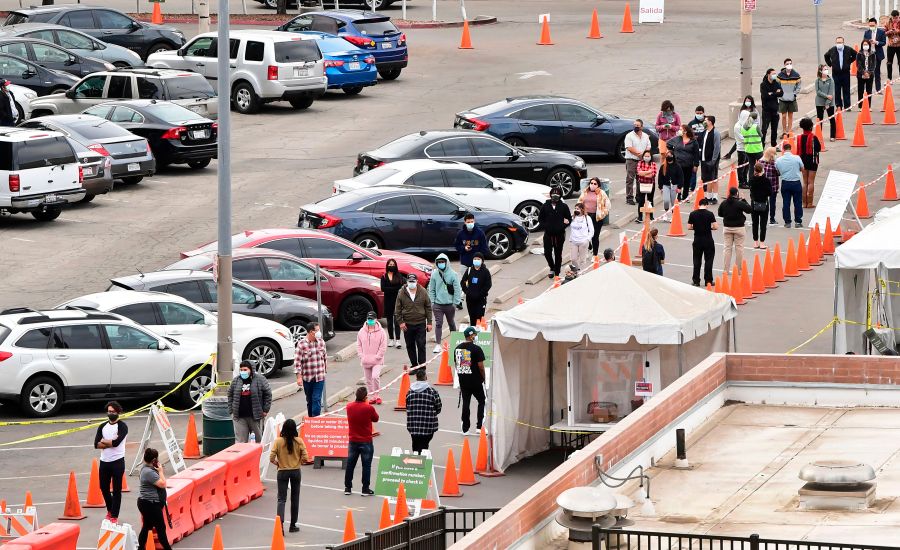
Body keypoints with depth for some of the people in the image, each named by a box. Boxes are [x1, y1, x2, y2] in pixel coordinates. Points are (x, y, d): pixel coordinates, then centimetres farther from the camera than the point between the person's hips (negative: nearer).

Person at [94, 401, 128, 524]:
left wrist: (103, 442, -6)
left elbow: (117, 442, -20)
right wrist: (110, 443, -14)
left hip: (117, 462, -6)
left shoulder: (122, 426, -6)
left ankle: (114, 516, 1)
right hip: (104, 461, 6)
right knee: (103, 487, 14)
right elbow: (96, 444, -2)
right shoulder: (102, 427, 10)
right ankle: (110, 510, 36)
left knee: (116, 489, -2)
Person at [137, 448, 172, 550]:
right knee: (161, 528, -1)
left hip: (145, 502, 10)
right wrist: (160, 471, -12)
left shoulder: (145, 467, 8)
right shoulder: (149, 472, -23)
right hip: (150, 504, -10)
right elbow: (162, 484, -21)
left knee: (146, 527, 16)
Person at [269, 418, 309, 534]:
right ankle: (293, 525, 22)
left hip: (282, 472, -1)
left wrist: (277, 463, 6)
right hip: (296, 472, 1)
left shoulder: (278, 441, -11)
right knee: (295, 498, 15)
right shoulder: (299, 441, -8)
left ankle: (280, 523, -19)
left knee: (281, 499, 1)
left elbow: (271, 458, -14)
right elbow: (305, 458, -9)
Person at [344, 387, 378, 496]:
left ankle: (347, 487, 17)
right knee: (366, 465, 4)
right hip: (366, 441, -4)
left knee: (350, 464, 13)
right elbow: (376, 418, 1)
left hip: (352, 441, 4)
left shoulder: (349, 407, -4)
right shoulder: (369, 408, -17)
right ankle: (365, 489, 4)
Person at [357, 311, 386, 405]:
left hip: (377, 361, -5)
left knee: (375, 376, -22)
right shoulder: (362, 332, 5)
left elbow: (383, 346, -6)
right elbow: (359, 345, 11)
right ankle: (372, 397, 19)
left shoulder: (380, 332, -5)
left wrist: (377, 357, -12)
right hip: (365, 361, 5)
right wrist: (361, 356, -1)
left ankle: (378, 396, -9)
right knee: (368, 380, 9)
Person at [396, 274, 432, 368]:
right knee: (410, 346, 9)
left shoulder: (423, 292, -2)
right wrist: (400, 322, -5)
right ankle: (414, 366, 20)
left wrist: (429, 322, -1)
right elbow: (398, 309, 3)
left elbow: (428, 308, 3)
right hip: (407, 325, 1)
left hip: (421, 324, -1)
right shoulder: (402, 293, -1)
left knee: (421, 346, -5)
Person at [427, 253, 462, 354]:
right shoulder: (434, 274, 1)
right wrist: (432, 301, 0)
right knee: (438, 324, -6)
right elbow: (431, 289, 6)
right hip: (438, 304, 1)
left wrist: (456, 302, -9)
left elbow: (457, 289, -5)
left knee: (451, 324, 16)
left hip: (450, 304, -1)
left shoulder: (453, 274, -6)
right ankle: (437, 344, -5)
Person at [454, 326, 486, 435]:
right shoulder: (476, 349, -14)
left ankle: (465, 429, 11)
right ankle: (479, 426, 3)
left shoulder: (457, 348, 5)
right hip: (476, 380, -5)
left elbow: (456, 364, 12)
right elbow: (480, 366, -14)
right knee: (481, 401, 10)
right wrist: (483, 377, 1)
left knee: (465, 403, 10)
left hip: (463, 380, 5)